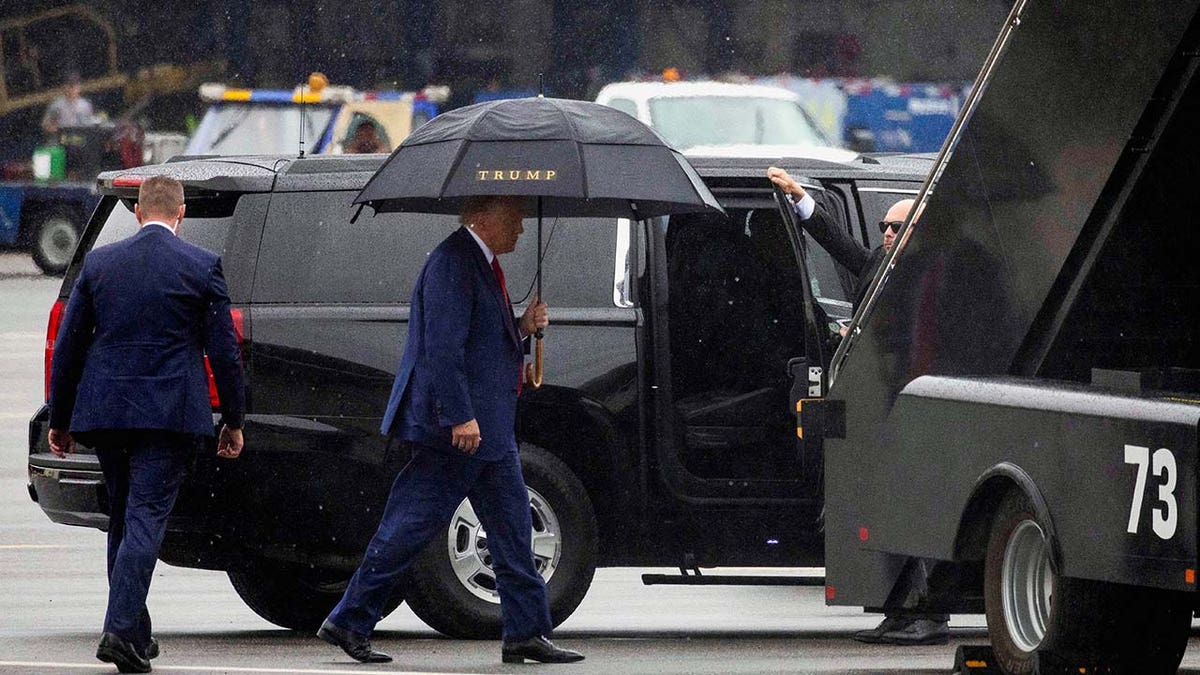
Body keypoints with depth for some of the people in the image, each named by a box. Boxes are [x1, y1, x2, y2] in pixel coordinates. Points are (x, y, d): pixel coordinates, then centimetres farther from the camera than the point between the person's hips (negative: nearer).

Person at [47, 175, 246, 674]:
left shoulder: (99, 263, 5)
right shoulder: (201, 267, -3)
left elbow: (68, 346, 8)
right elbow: (224, 350, -1)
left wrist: (59, 420, 16)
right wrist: (233, 421, 9)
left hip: (104, 409, 3)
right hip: (170, 413, -3)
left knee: (122, 517, 16)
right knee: (146, 518, -6)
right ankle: (120, 629, -20)